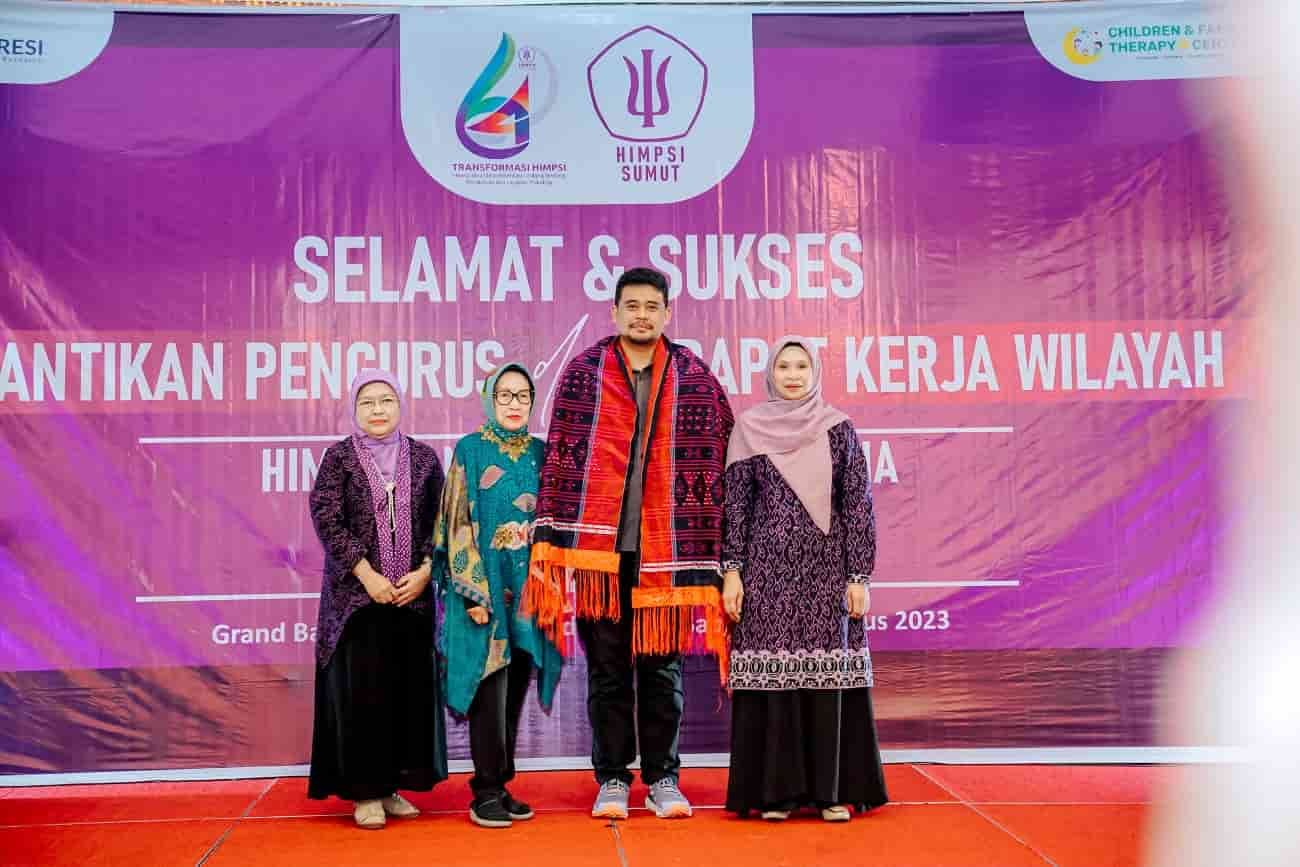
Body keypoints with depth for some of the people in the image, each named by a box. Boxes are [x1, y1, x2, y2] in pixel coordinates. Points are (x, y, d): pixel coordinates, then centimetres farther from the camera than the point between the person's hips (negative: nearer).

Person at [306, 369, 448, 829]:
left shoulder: (423, 458, 7)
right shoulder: (339, 457, 1)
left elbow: (440, 522, 6)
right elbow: (326, 519, -7)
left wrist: (424, 572, -8)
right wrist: (368, 575, -13)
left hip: (413, 595, 3)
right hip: (357, 594, -2)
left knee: (410, 688, 5)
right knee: (362, 691, -2)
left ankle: (393, 785, 16)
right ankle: (365, 791, 8)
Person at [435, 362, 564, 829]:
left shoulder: (541, 452, 10)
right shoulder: (471, 449, -2)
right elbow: (458, 524, -6)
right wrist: (473, 591, -13)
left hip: (529, 587, 4)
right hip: (485, 586, -4)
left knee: (514, 692, 8)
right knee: (490, 690, -4)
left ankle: (501, 786, 17)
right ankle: (486, 793, 4)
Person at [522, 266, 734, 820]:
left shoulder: (695, 378, 7)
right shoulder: (583, 373, 6)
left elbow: (719, 458, 7)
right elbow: (558, 458, 4)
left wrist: (717, 552, 2)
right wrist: (548, 536, -3)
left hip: (665, 547, 0)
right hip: (598, 546, 0)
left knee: (662, 667, 7)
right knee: (607, 668, 7)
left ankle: (662, 778, 20)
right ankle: (612, 778, 19)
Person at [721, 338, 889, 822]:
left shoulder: (839, 429, 5)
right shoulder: (749, 428, 6)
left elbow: (858, 505, 3)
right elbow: (735, 504, 4)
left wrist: (859, 576, -3)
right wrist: (731, 571, -3)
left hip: (826, 568, 0)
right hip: (769, 568, 0)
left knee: (827, 672, -1)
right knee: (773, 672, -2)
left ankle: (831, 790, 9)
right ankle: (776, 791, 8)